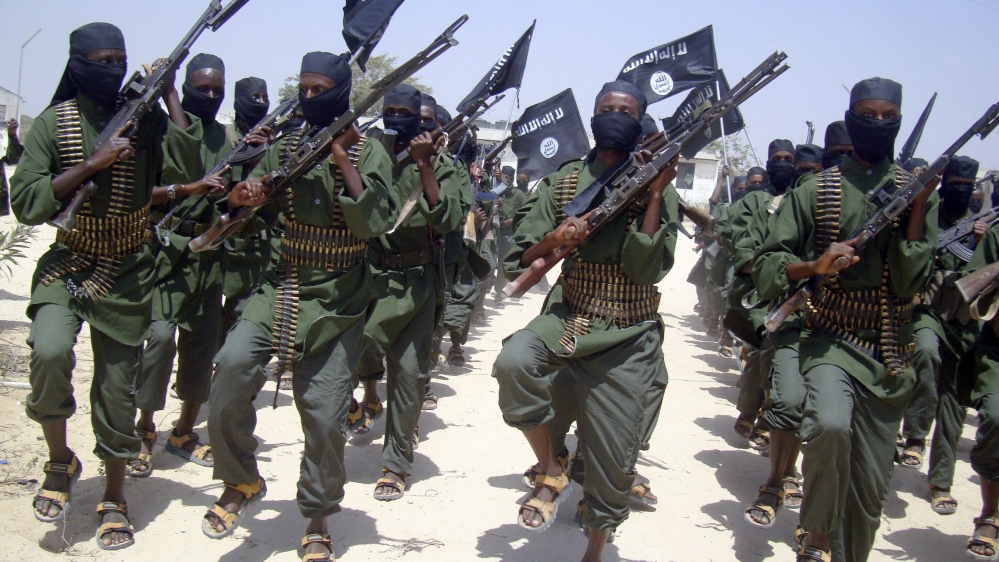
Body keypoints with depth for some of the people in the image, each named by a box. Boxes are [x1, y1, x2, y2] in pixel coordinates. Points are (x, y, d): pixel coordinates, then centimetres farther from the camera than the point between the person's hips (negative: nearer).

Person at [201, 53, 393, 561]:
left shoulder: (369, 153, -2)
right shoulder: (285, 146, 8)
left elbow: (375, 224, -15)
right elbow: (249, 213, 14)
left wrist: (344, 161, -21)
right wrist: (240, 197, -10)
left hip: (337, 302, -3)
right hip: (281, 288, 3)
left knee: (324, 415, -3)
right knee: (233, 365, -22)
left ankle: (317, 521, 20)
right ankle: (241, 482, 2)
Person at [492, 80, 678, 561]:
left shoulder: (657, 189, -2)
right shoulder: (563, 182, 3)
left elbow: (647, 270, -17)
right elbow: (517, 265, 0)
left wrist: (653, 194, -20)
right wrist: (552, 241, -20)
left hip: (627, 338, -1)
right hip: (566, 317, 1)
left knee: (612, 458, 3)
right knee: (513, 362, -32)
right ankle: (550, 471, -8)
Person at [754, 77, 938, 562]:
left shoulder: (918, 192, 5)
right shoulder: (816, 190, 0)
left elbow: (910, 284, -5)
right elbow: (766, 267, -2)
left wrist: (915, 209, -12)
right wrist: (814, 266, -20)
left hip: (889, 353, 3)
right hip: (831, 340, -3)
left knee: (870, 488, 8)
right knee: (830, 425, -33)